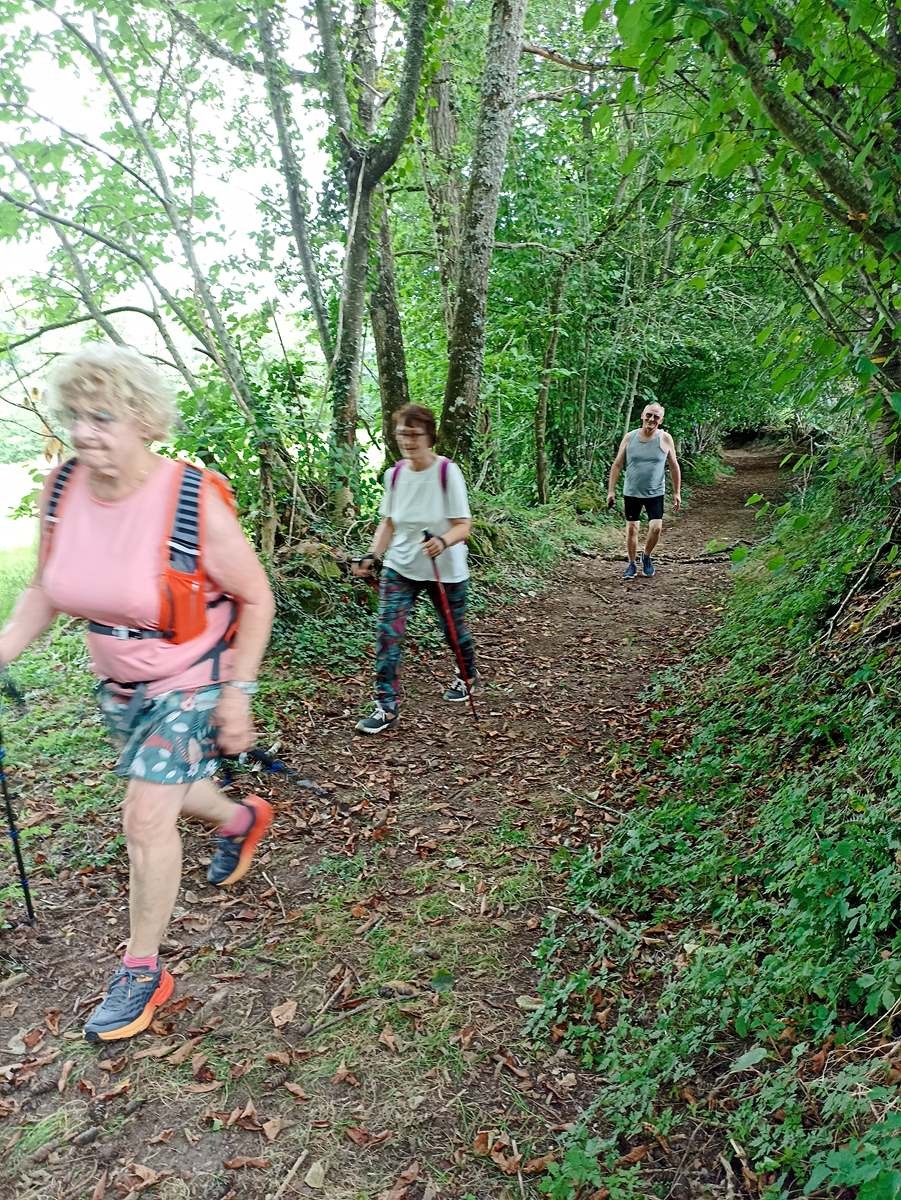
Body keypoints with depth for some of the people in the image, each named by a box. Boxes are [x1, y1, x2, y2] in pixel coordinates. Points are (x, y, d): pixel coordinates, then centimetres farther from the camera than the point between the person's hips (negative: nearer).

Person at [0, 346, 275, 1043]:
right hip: (120, 683, 6)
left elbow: (255, 598, -16)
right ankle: (242, 820, 57)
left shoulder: (197, 503, -27)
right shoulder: (60, 492, -11)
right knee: (162, 794, 23)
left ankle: (143, 972, 18)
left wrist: (237, 692, -17)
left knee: (146, 819, -5)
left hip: (193, 680, -6)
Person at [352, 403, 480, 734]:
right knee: (388, 633, -9)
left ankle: (469, 678, 46)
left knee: (453, 630, 15)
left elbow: (463, 525, -17)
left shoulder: (447, 471, -16)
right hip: (400, 567, 3)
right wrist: (372, 556, -5)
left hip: (445, 570, -3)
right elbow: (388, 522, 8)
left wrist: (443, 541, -37)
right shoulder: (393, 474, -1)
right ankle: (386, 707, -1)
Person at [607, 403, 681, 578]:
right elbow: (617, 465, 1)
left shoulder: (665, 439, -5)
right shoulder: (630, 438, -3)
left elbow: (674, 466, 3)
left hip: (655, 493, -1)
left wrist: (677, 493, 2)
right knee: (631, 529, 5)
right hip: (631, 492, 1)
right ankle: (632, 564, 22)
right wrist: (611, 491, -4)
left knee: (656, 527, -13)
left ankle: (646, 557, 15)